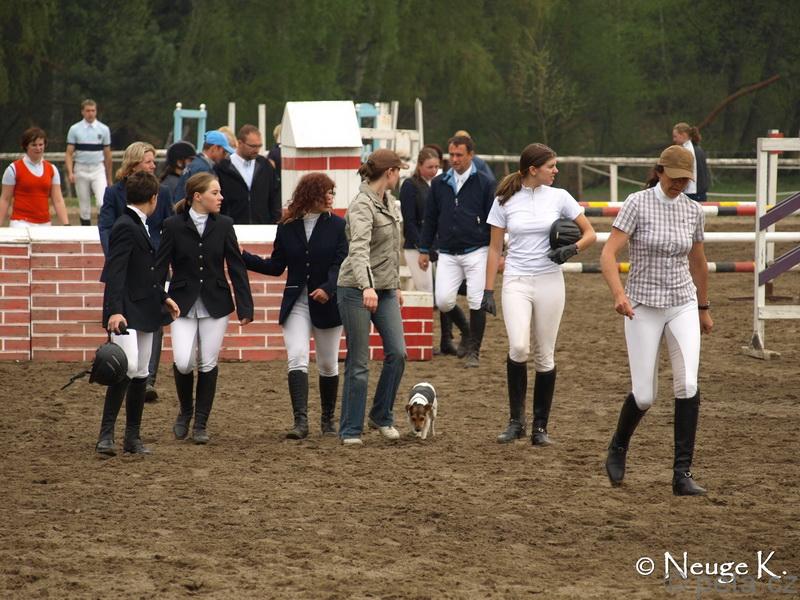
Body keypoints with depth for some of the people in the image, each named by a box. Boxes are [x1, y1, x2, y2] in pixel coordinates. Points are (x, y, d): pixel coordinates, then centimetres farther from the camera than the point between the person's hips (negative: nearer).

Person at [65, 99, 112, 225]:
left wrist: (109, 177, 12)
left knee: (103, 202, -17)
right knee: (84, 206, 5)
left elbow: (107, 154, 10)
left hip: (98, 169, 0)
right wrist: (70, 172, -14)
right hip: (81, 170, 0)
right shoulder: (75, 129, 3)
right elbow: (69, 153, 1)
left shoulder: (104, 129, 5)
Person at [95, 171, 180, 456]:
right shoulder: (125, 227, -14)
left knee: (140, 374, 9)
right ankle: (106, 433, -15)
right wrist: (115, 311, -29)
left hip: (144, 312, 10)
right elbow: (115, 273, -22)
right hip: (126, 312, -10)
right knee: (127, 368, -20)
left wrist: (163, 298, 28)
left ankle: (133, 436, 14)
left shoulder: (138, 226, 16)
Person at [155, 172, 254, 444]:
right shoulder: (173, 226, -5)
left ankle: (200, 424, 13)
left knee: (208, 364, 1)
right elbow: (160, 268, -3)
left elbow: (236, 267, 2)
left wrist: (245, 307, -4)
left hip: (215, 304, 2)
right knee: (183, 362, -13)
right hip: (183, 305, -2)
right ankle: (185, 411, 15)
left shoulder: (223, 225, 1)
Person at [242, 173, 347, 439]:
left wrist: (327, 288, -29)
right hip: (296, 304, 1)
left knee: (328, 365, 10)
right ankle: (301, 421, -22)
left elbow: (341, 264, -12)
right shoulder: (287, 228, 2)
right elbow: (276, 266, 8)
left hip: (327, 304, -1)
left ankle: (328, 419, 27)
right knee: (297, 359, -16)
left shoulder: (338, 226, -3)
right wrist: (243, 257, -3)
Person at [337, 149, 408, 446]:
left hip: (384, 290, 8)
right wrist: (367, 287, -46)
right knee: (359, 362, -3)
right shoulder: (362, 205, -18)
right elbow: (359, 248, -33)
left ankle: (382, 416, 15)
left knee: (397, 353, -1)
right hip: (357, 289, -8)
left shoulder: (388, 200, 10)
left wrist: (396, 284, 24)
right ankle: (351, 430, 6)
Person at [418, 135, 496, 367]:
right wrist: (424, 250, 13)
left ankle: (473, 351, 6)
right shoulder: (439, 184, 9)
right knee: (443, 300, -8)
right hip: (447, 254, 3)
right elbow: (430, 218, 15)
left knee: (476, 302, -5)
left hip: (476, 252, -3)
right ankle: (466, 330, 21)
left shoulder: (484, 184, 0)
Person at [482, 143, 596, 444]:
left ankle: (540, 427, 15)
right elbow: (495, 248, 6)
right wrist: (488, 290, 1)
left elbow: (589, 233, 6)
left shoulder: (559, 197, 2)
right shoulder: (504, 201, 0)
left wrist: (572, 249, -15)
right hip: (516, 282, -1)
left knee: (545, 355, 4)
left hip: (549, 282, 2)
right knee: (518, 346, -21)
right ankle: (516, 421, -7)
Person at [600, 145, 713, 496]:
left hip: (683, 305, 3)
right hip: (643, 309, -3)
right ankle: (618, 449, 32)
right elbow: (608, 254, -17)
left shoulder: (692, 211, 3)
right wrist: (618, 293, -33)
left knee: (688, 384, -16)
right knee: (644, 396, -1)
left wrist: (704, 309, 26)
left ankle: (682, 474, -12)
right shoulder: (637, 204, -9)